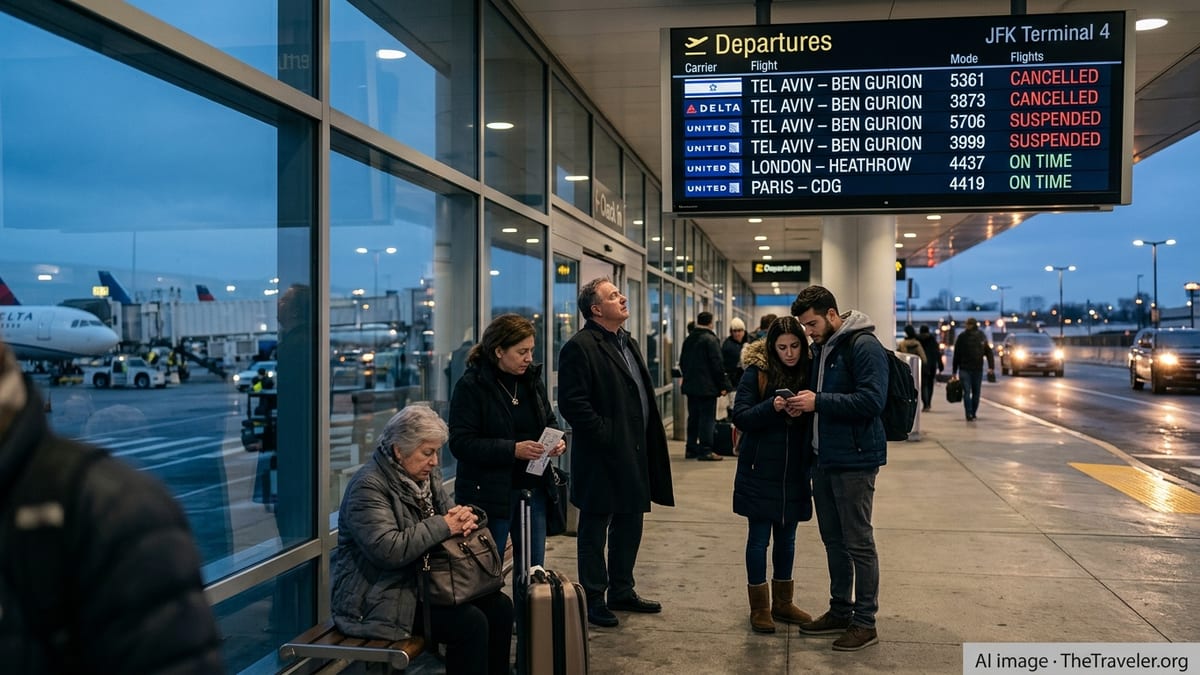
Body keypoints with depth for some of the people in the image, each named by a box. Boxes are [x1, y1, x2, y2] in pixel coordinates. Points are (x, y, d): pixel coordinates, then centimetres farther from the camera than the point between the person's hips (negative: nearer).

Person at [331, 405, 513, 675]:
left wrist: (465, 517, -10)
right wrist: (444, 527, -24)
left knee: (499, 606, -7)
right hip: (379, 599, -8)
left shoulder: (427, 475, 7)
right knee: (470, 623, -23)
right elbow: (387, 550, -30)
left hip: (424, 581, 9)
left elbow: (447, 515, 15)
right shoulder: (368, 487, -19)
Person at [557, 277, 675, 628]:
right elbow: (573, 404, -20)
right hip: (602, 458, -9)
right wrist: (607, 436, -19)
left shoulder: (628, 343, 15)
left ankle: (622, 591, 32)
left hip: (634, 456, 9)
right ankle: (593, 599, 17)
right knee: (594, 529, 5)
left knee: (630, 525, 17)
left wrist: (647, 442, 11)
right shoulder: (580, 347, -14)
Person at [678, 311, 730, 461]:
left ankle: (691, 448, 18)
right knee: (707, 418, -3)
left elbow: (682, 362, 17)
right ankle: (705, 451, -4)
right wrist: (723, 385, -10)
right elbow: (717, 364, -15)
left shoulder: (688, 339, 11)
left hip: (690, 386, 7)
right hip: (707, 387, -7)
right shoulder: (710, 339, -13)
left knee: (693, 417, 14)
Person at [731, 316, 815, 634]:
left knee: (787, 538, 15)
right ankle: (759, 607, 16)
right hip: (761, 471, -3)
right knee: (759, 538, 4)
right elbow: (740, 417, -12)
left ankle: (783, 602, 29)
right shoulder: (756, 373, -8)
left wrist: (803, 413, -18)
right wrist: (772, 408, -27)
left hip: (794, 473, 4)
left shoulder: (809, 372, 1)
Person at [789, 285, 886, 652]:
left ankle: (865, 622, 11)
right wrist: (803, 403, 5)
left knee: (858, 543, 0)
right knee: (833, 540, 15)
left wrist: (819, 401, -23)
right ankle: (840, 611, 27)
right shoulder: (820, 347, 12)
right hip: (824, 458, 8)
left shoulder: (864, 346, -14)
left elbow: (871, 401, -23)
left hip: (854, 460, -8)